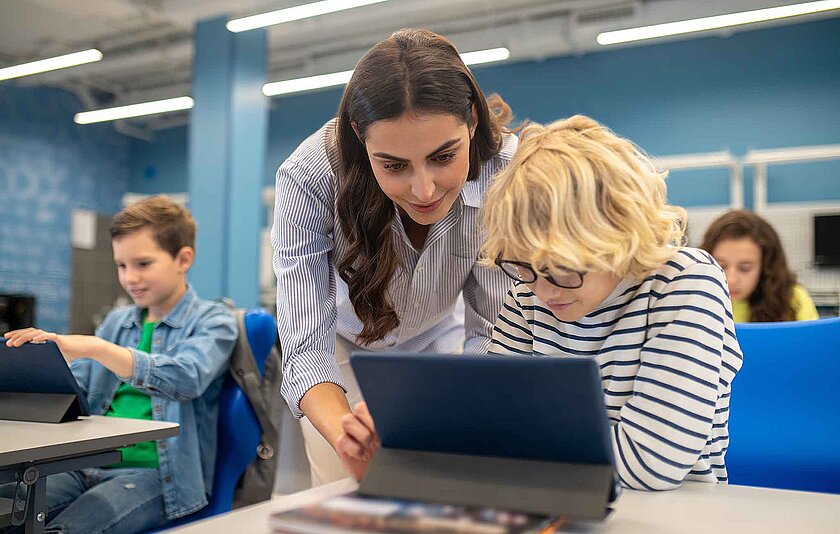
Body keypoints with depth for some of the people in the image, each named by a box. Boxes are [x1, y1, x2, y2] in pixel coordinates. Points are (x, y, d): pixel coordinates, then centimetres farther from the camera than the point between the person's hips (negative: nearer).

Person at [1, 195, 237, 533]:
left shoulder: (211, 321, 0)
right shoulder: (116, 321, 20)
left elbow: (187, 377, -21)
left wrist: (95, 348, -29)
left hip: (157, 473, -5)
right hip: (91, 464, 6)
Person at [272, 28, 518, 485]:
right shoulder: (308, 178, -34)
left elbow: (491, 332, -23)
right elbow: (307, 347, -35)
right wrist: (345, 435, -55)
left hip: (436, 347, 1)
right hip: (344, 351, -1)